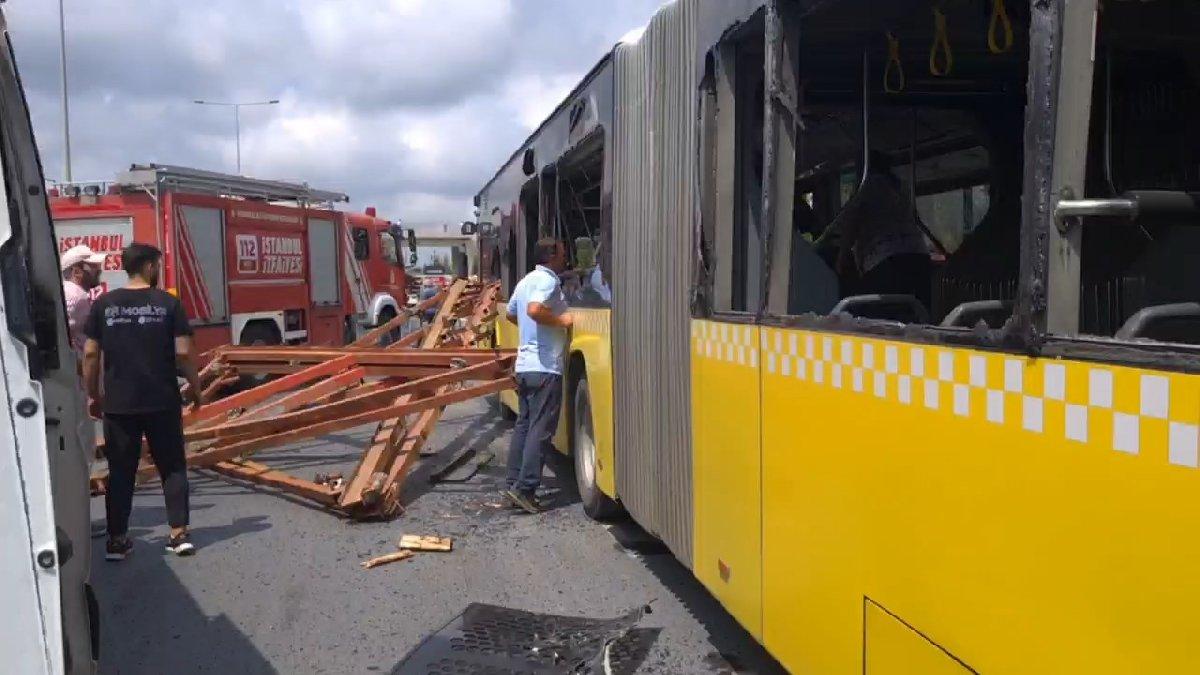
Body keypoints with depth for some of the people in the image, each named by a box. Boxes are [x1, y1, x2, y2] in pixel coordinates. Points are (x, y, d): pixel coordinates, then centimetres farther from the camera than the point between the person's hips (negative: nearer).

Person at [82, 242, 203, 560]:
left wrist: (94, 395, 11)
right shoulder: (168, 302, -4)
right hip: (162, 402, -2)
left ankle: (117, 540, 13)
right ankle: (179, 534, 8)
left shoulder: (104, 304, 2)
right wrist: (195, 388, 4)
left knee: (120, 472, 10)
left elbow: (90, 354, 1)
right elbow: (183, 353, -8)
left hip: (118, 403, 2)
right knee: (172, 467, 9)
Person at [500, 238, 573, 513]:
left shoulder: (526, 281, 17)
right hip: (545, 368, -9)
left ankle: (513, 483, 15)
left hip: (524, 365, 9)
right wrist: (561, 320, -16)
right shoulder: (548, 281, -12)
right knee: (541, 429, -6)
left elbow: (511, 313, 30)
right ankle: (525, 488, -7)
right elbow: (535, 309, -29)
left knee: (524, 425, 13)